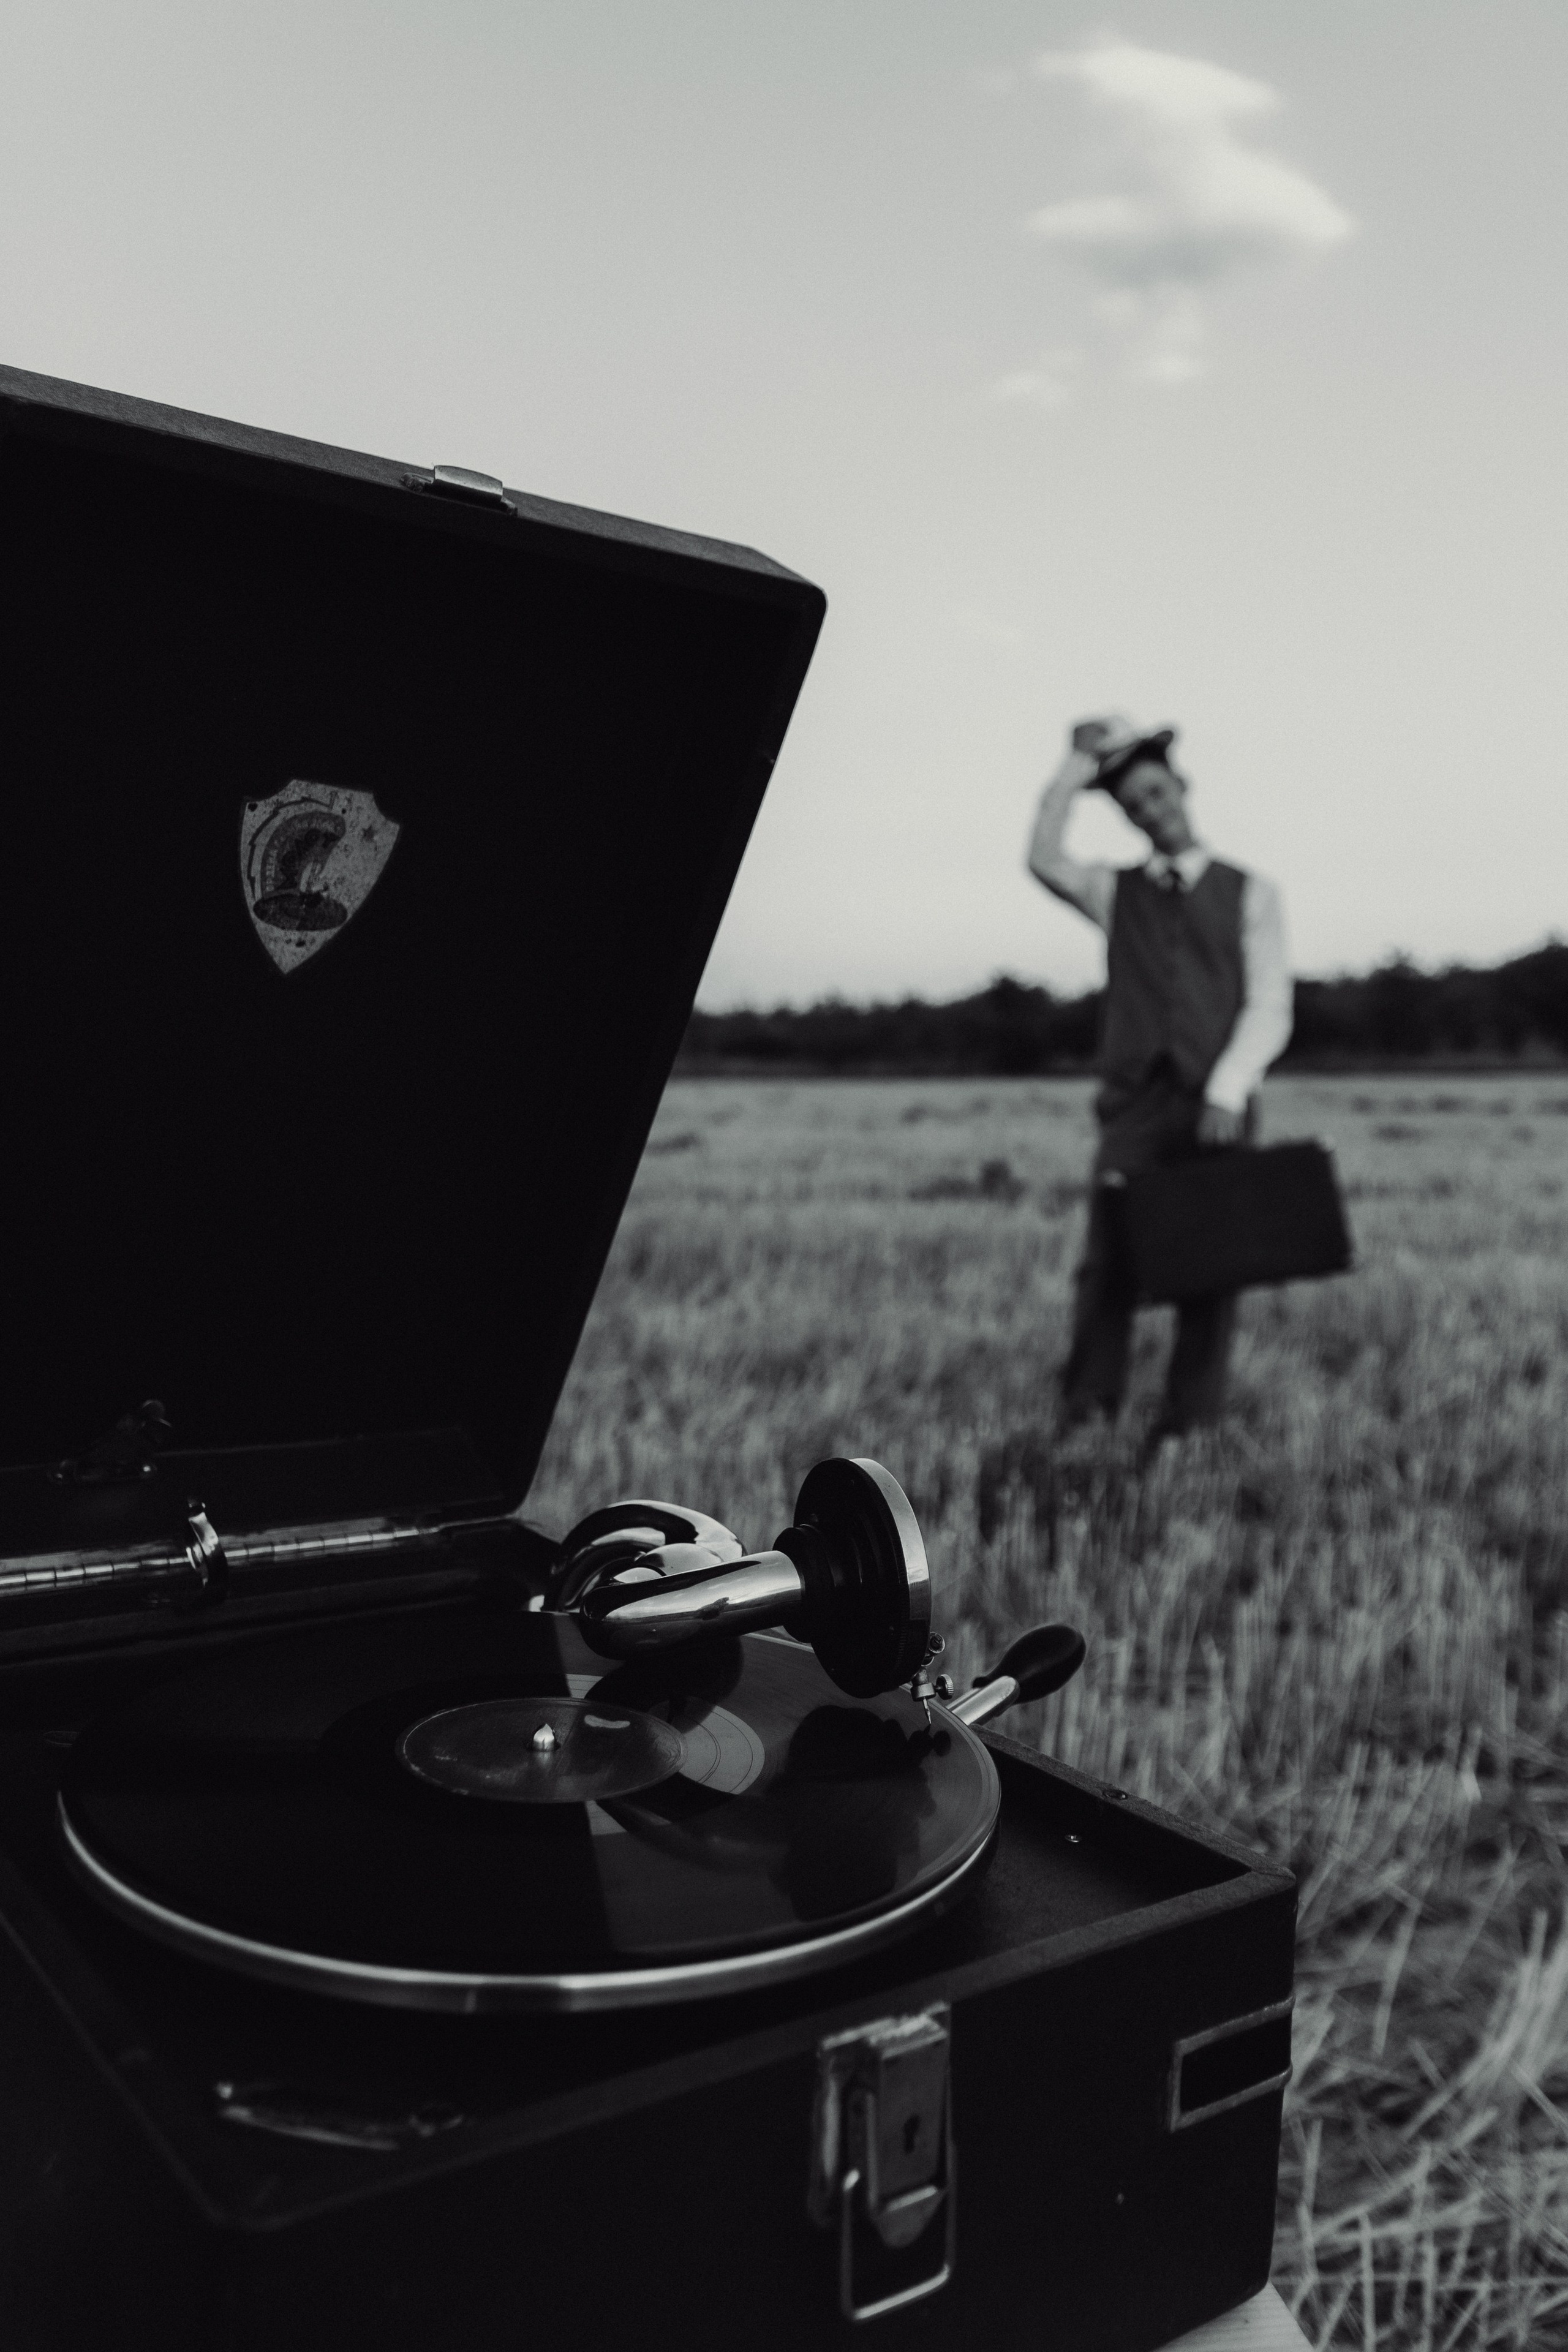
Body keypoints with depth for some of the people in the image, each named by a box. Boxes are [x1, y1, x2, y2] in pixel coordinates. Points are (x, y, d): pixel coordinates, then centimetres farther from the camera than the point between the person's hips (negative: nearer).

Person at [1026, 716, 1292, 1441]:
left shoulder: (1252, 894, 11)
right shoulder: (1115, 891, 15)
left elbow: (1269, 1009, 2)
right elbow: (1045, 862, -6)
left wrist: (1228, 1091, -13)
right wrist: (1078, 765, -3)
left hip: (1217, 1107, 0)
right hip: (1134, 1103, 1)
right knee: (1108, 1267, -7)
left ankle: (1190, 1426, 5)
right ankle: (1083, 1422, -4)